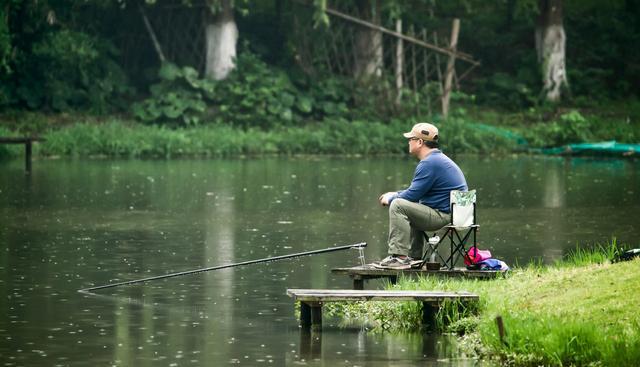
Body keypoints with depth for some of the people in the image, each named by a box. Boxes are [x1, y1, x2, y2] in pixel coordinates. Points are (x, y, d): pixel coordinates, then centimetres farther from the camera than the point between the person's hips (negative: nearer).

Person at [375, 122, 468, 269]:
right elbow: (416, 191, 27)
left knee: (397, 206, -16)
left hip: (444, 216, -11)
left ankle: (399, 256, -20)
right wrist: (395, 194, 19)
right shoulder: (438, 159, 18)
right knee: (410, 209, 33)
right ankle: (413, 256, 28)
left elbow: (413, 195, -16)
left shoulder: (429, 163, -17)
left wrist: (391, 199, 1)